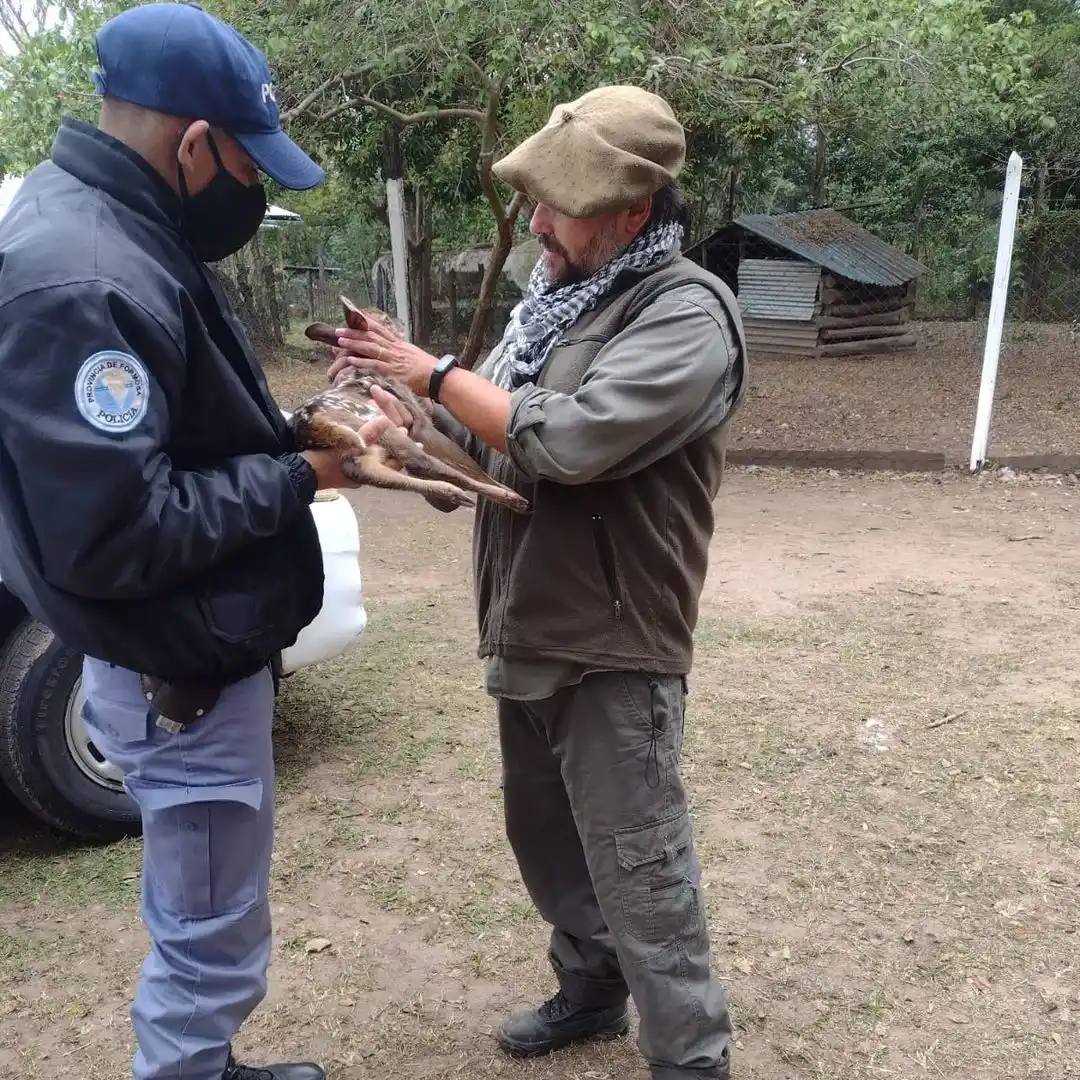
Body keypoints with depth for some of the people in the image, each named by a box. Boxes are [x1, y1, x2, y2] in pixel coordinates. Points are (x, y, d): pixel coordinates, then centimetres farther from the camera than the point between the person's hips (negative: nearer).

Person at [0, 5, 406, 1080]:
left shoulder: (118, 230, 6)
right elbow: (111, 533, -29)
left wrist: (297, 432, 1)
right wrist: (296, 477, -19)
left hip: (199, 653, 10)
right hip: (182, 677, -10)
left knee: (202, 927, 25)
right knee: (211, 942, 7)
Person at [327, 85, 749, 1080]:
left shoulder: (686, 315, -17)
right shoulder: (561, 297, 9)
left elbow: (564, 441, -29)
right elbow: (481, 441, 11)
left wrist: (436, 373, -17)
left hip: (614, 650, -8)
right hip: (528, 634, 8)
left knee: (638, 868, 3)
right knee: (548, 838, 22)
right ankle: (592, 990, 44)